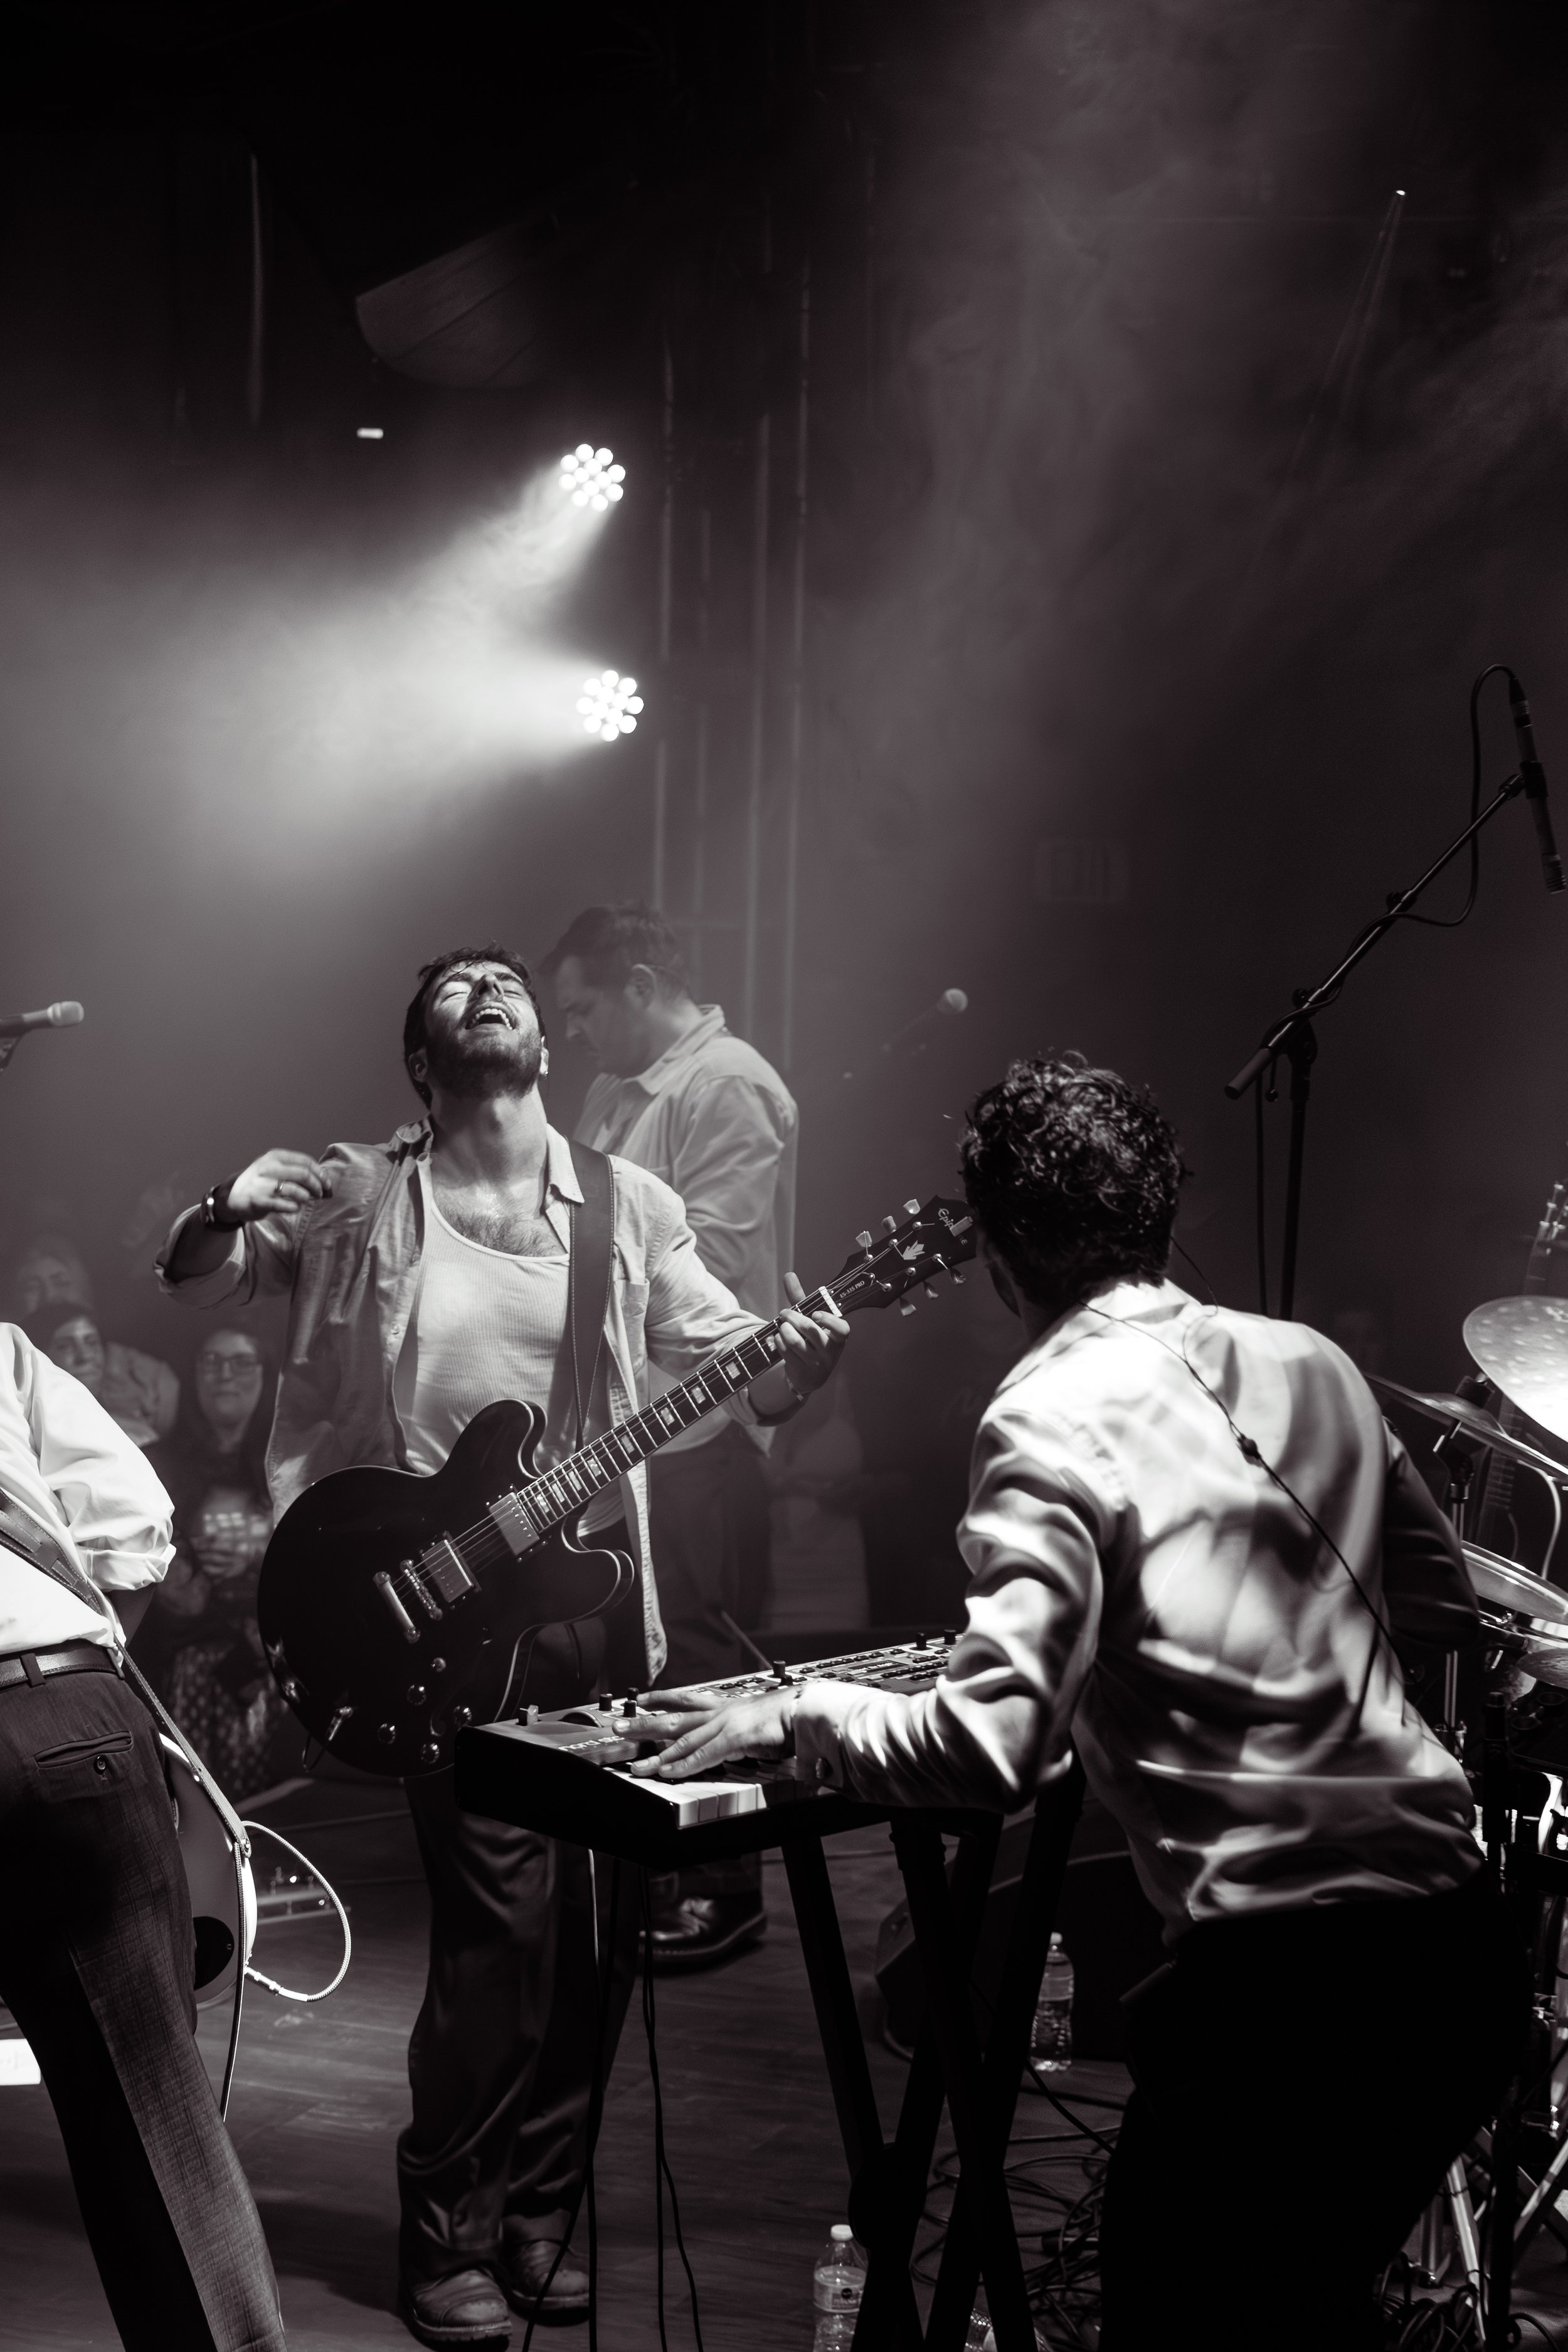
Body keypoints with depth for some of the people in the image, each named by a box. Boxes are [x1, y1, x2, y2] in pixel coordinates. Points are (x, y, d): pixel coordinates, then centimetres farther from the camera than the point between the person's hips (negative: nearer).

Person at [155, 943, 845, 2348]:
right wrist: (227, 1217, -17)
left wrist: (797, 1365, -16)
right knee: (502, 1923, -10)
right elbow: (191, 1280, 6)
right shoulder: (360, 1199, 3)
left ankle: (540, 2212, 25)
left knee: (599, 1929, 7)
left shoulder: (631, 1208, 8)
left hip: (597, 1603, 3)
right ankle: (449, 2236, 8)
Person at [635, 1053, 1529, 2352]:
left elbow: (992, 1745, -18)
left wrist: (800, 1713, -2)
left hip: (1284, 1972, -7)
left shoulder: (1054, 1424, -9)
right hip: (1464, 1939, 7)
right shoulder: (1308, 1363, 11)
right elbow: (1447, 1601, 25)